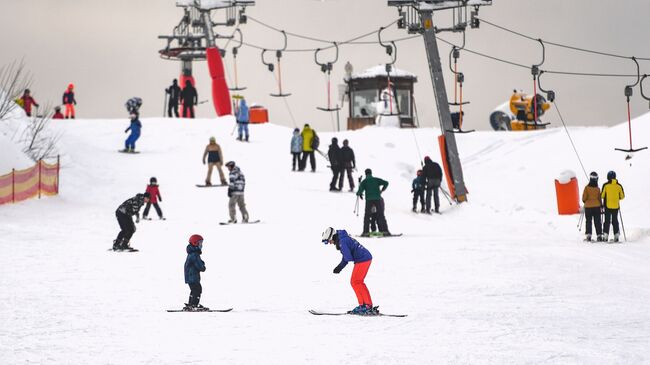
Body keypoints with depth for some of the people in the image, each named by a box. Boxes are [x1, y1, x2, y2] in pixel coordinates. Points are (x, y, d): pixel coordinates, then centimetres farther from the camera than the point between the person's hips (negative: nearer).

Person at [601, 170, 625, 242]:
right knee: (615, 221, 10)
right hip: (616, 206, 2)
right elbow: (622, 196, 4)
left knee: (607, 221, 3)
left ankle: (605, 236, -1)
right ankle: (616, 236, 5)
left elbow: (602, 195, -6)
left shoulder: (605, 185, -9)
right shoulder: (619, 186, -1)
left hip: (607, 206, -2)